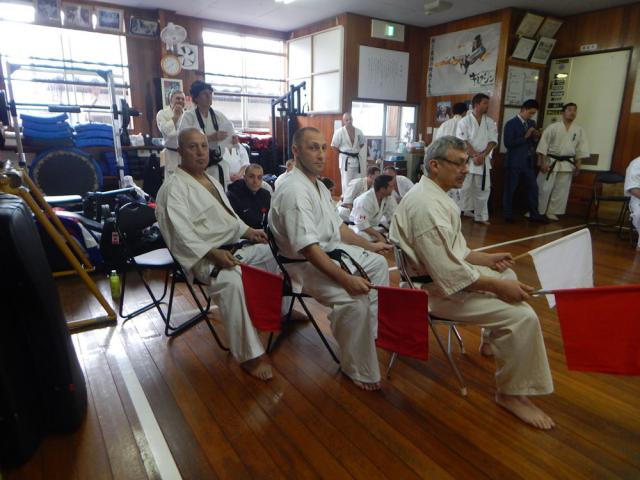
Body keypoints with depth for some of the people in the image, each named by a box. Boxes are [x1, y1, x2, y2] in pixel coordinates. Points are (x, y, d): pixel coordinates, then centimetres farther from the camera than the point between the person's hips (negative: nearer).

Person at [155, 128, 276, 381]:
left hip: (234, 247, 10)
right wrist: (213, 253, -31)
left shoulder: (211, 180, 17)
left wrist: (247, 230, 9)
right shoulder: (173, 188, -11)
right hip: (204, 257, -10)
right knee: (231, 281, -38)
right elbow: (182, 234, -20)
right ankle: (249, 354, -29)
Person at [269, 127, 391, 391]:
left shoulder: (318, 185, 9)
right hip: (306, 264, -11)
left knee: (378, 263, 20)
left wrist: (369, 245, 18)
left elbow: (337, 227, 18)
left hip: (331, 250, 11)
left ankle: (373, 329, 31)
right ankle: (358, 371, -8)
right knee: (354, 300, -30)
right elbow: (308, 248, -31)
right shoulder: (294, 191, -25)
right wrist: (346, 279, -33)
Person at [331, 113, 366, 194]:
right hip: (345, 159, -5)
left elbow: (362, 143, 18)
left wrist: (355, 151, 8)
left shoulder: (358, 131, 3)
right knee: (346, 181, -4)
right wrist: (342, 154, -1)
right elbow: (334, 146, -5)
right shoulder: (339, 132, -10)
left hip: (357, 159, 5)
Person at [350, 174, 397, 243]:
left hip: (375, 224, 7)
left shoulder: (389, 196, -11)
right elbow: (362, 224, -32)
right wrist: (378, 235, -36)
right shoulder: (364, 200, -31)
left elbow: (393, 215, -7)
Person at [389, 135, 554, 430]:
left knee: (508, 276, 26)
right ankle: (512, 393, 4)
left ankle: (492, 340, 42)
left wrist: (487, 259, 7)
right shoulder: (426, 205, -26)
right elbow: (449, 272, -29)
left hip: (446, 273, 11)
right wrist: (498, 287, -20)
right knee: (522, 317, -17)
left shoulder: (433, 195, 8)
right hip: (436, 290, -11)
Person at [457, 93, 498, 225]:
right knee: (464, 188, -1)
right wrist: (474, 156, -17)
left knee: (483, 189, 5)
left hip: (484, 161, 4)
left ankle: (481, 216, 14)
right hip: (467, 160, -3)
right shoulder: (464, 121, -3)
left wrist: (482, 155, -12)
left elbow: (493, 141, 2)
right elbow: (463, 142, -10)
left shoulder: (490, 123, 8)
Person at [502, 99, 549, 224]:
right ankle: (508, 215, 13)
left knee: (533, 188, 6)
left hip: (528, 162, 6)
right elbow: (508, 143, -18)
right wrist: (525, 137, -19)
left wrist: (535, 137, -2)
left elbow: (533, 142, 19)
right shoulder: (511, 124, -8)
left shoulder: (532, 123, 13)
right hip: (514, 162, -6)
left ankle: (534, 215, 14)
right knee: (510, 189, 2)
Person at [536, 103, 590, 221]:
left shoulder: (579, 130, 4)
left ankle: (552, 211, 19)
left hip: (567, 164, 4)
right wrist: (543, 162, -13)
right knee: (544, 188, -1)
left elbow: (581, 149, 8)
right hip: (551, 161, -4)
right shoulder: (553, 127, -7)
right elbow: (543, 145, -8)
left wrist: (577, 166, 4)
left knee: (561, 190, 7)